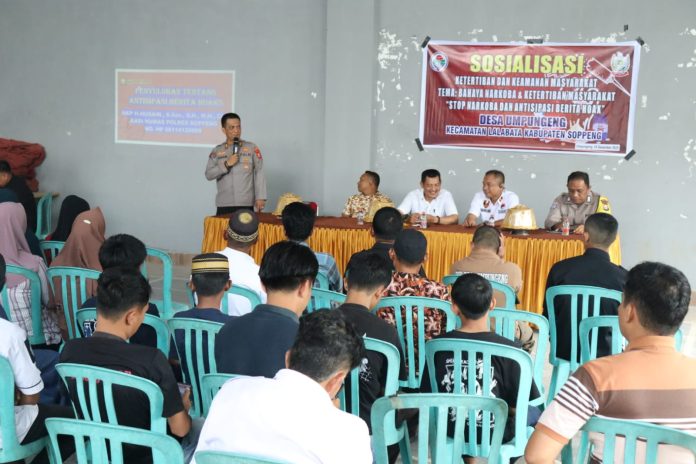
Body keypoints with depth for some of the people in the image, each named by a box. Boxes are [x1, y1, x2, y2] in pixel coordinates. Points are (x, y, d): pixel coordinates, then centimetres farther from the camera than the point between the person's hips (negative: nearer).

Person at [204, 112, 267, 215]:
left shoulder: (252, 148, 6)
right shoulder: (217, 151, 10)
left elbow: (259, 173, 2)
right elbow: (208, 175, 2)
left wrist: (260, 198, -6)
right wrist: (226, 164, -10)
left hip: (246, 205, -1)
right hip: (224, 205, 1)